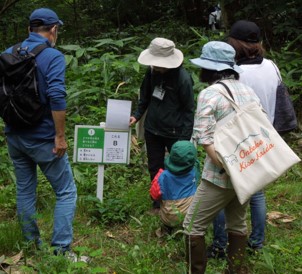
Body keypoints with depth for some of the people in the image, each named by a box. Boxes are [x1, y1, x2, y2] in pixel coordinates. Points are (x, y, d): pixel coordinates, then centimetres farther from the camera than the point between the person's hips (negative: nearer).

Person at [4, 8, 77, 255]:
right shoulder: (53, 56, -14)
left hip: (14, 135, 6)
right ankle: (61, 249, 0)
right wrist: (60, 136, -19)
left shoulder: (8, 54, 5)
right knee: (66, 191, 5)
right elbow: (56, 98, -24)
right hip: (42, 138, -6)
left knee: (25, 190, 18)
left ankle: (32, 244, 28)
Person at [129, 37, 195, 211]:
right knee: (155, 168, 15)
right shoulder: (152, 72, -4)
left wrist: (185, 138, -15)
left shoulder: (183, 78, -20)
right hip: (152, 130, 6)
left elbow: (189, 110, -13)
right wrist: (137, 115, 2)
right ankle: (158, 205, 30)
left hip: (174, 132, -6)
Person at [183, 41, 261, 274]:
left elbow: (204, 137, -21)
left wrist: (225, 167, -20)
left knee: (193, 226, 6)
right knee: (238, 225, 23)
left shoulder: (210, 94, -12)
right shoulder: (249, 91, 8)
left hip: (221, 175, -7)